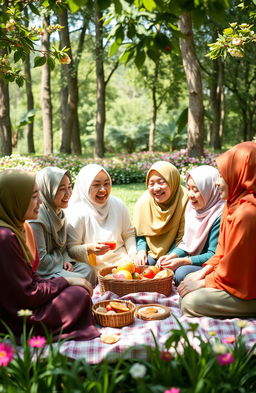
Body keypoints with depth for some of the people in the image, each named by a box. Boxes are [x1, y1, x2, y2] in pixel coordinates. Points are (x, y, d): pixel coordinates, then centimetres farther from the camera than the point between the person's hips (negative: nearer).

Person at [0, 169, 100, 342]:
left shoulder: (16, 228, 7)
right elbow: (28, 294, -22)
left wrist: (65, 281, -3)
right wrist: (66, 281, -11)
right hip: (15, 320, -10)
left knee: (81, 287, 4)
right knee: (78, 294, -14)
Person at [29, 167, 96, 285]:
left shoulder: (58, 212, 5)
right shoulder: (36, 219, -24)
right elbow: (40, 261, -23)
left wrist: (66, 260, -3)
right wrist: (61, 258, -7)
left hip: (57, 263, 9)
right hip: (41, 272, -8)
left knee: (88, 270, -8)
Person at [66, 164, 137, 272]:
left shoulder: (118, 205, 4)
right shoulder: (76, 213, -11)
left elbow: (129, 234, 13)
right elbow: (71, 249, -9)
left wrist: (135, 255, -3)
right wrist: (88, 249, -28)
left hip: (122, 261, 5)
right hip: (95, 267, -5)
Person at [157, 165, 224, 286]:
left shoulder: (219, 216, -20)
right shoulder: (193, 208, 6)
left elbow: (214, 255, -20)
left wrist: (183, 261, -23)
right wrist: (171, 256, -7)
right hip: (192, 262, 8)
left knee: (182, 272, -29)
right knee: (164, 266, -8)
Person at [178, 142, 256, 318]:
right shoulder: (233, 203, 5)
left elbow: (233, 267, -23)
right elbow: (223, 249, 14)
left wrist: (204, 282, -11)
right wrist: (204, 271, 4)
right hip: (238, 278, 10)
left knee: (192, 301, -19)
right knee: (189, 280, 9)